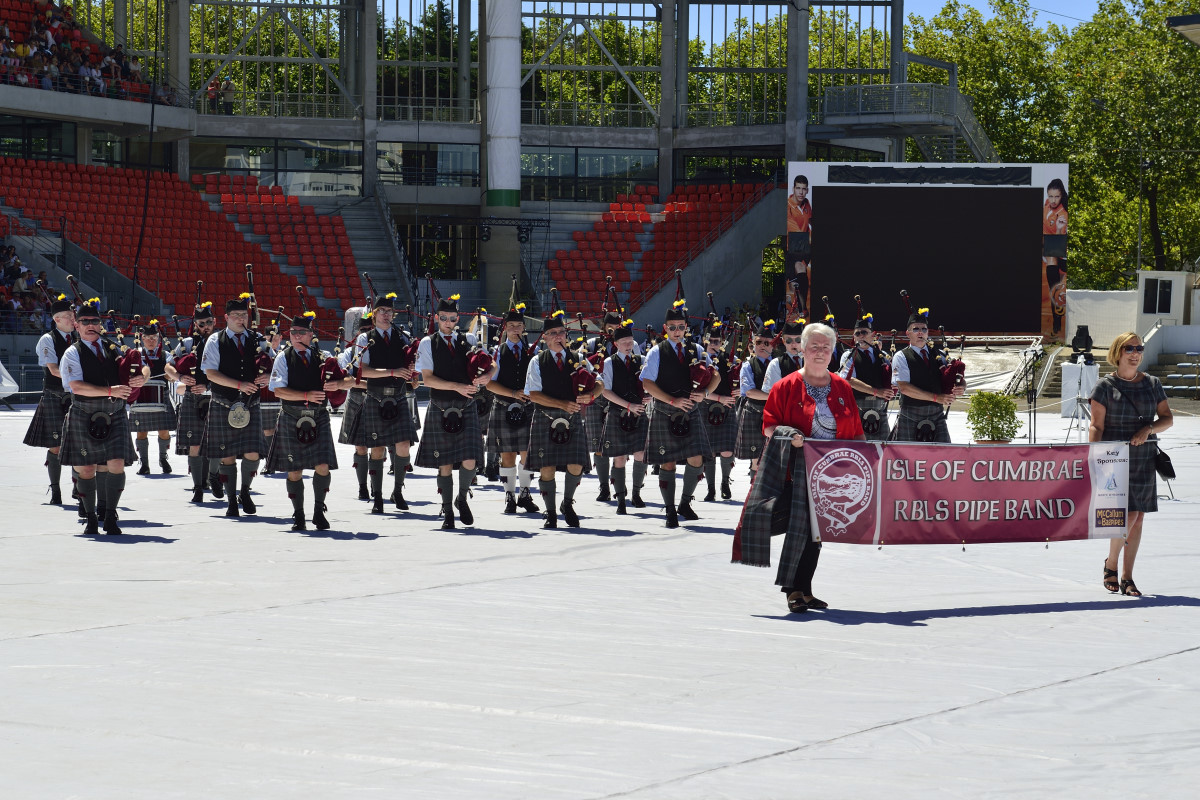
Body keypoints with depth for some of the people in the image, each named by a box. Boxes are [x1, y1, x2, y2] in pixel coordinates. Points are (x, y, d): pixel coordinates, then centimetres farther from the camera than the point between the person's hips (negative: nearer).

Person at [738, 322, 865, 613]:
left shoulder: (842, 388, 12)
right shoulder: (787, 386, 1)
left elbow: (855, 431, 17)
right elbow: (769, 425, 0)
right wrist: (788, 436, -18)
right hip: (799, 467, -4)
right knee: (801, 526, -12)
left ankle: (803, 589, 15)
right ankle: (794, 590, -7)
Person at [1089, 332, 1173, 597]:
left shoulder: (1152, 384, 9)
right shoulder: (1105, 386, -2)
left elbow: (1167, 418, 9)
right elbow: (1096, 426, -7)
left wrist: (1148, 429, -11)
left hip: (1144, 460, 4)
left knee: (1139, 517, 4)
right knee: (1128, 514, -14)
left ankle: (1127, 577, 12)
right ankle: (1111, 564, 10)